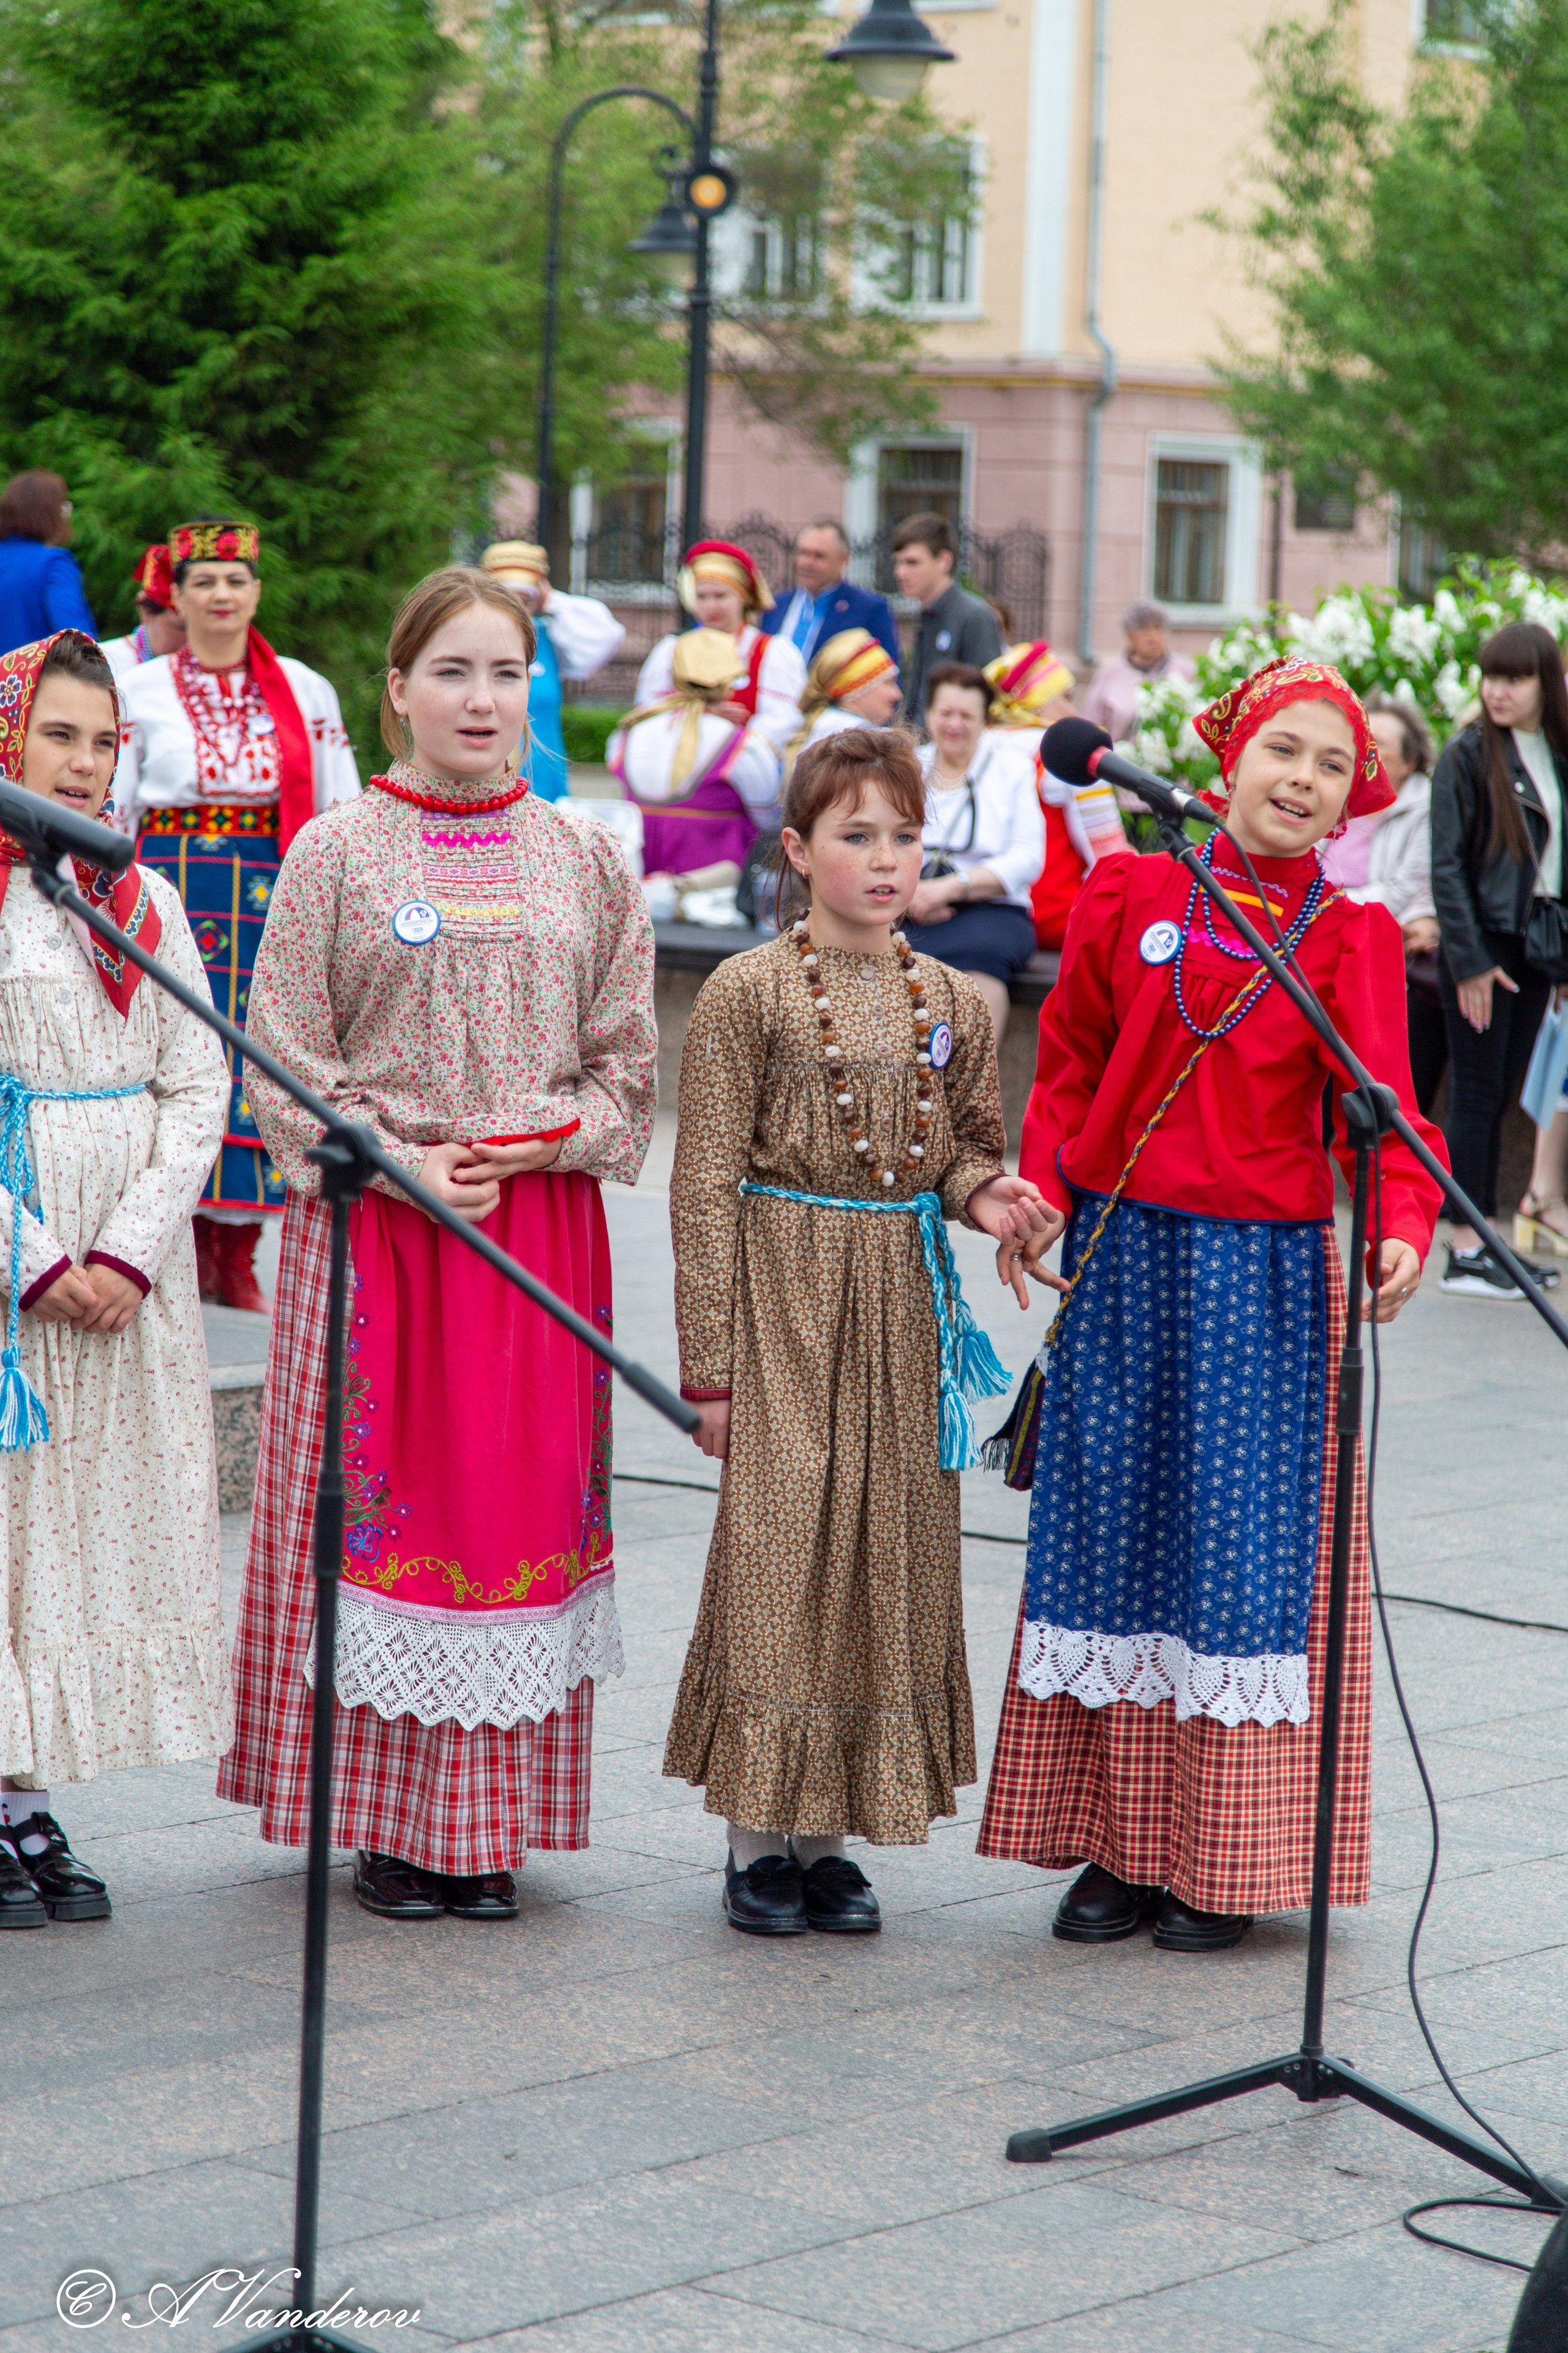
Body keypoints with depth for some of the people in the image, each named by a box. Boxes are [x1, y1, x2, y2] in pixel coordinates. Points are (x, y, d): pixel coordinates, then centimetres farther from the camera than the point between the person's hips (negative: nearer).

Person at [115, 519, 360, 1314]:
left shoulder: (306, 691, 9)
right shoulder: (141, 690, 6)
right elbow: (111, 815, 7)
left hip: (270, 899, 1)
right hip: (175, 889, -1)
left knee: (260, 1061, -2)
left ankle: (236, 1262, 7)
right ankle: (186, 1249, 3)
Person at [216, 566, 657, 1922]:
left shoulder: (586, 863, 8)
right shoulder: (336, 855, 0)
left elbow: (629, 1060, 10)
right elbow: (286, 1062, -2)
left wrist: (554, 1135, -8)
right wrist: (399, 1163, -13)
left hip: (543, 1225, 3)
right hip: (374, 1226, -2)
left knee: (528, 1494, 3)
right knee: (382, 1496, -1)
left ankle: (493, 1823, 12)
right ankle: (390, 1821, 8)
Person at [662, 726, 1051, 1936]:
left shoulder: (951, 1002, 8)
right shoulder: (749, 992, -6)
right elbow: (706, 1186, -6)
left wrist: (984, 1193, -6)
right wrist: (710, 1365, -9)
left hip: (904, 1304, 5)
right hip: (785, 1300, -5)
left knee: (890, 1550, 6)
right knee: (778, 1552, -5)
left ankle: (831, 1835, 18)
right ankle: (760, 1836, 8)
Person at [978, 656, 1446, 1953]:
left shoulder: (1352, 938, 2)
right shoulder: (1132, 897, 6)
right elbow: (1070, 1064, 11)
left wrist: (1402, 1226, -26)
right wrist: (1042, 1187, -5)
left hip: (1264, 1274, -2)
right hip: (1121, 1262, 2)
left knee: (1244, 1543, -2)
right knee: (1113, 1531, 5)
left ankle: (1226, 1862, 8)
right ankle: (1120, 1845, 16)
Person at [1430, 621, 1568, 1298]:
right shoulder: (1467, 757, -6)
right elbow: (1447, 865, -9)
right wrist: (1468, 960, -14)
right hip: (1482, 947, -5)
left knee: (1501, 1095, 9)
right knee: (1477, 1092, -3)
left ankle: (1484, 1239, 14)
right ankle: (1465, 1251, -1)